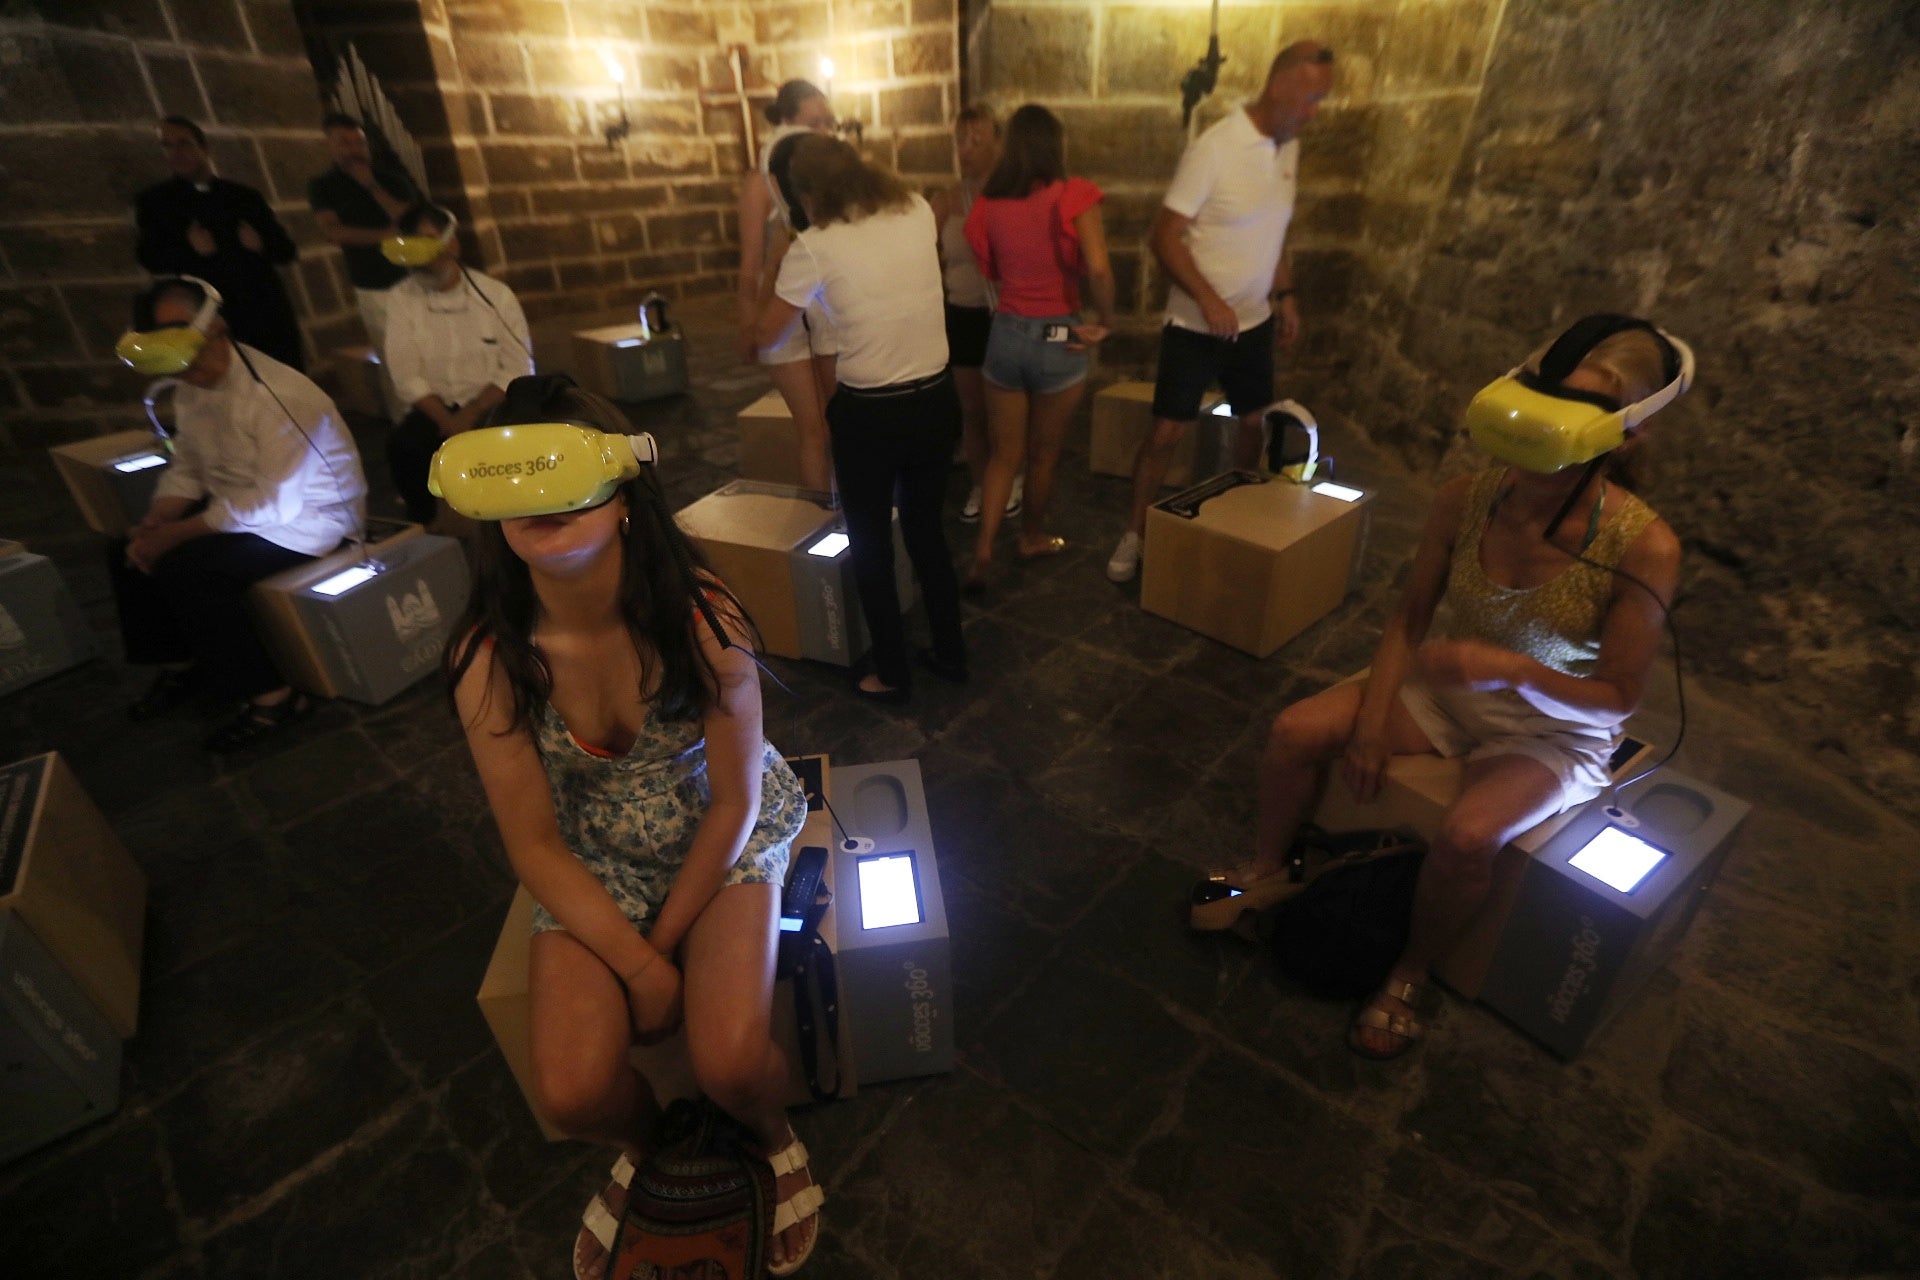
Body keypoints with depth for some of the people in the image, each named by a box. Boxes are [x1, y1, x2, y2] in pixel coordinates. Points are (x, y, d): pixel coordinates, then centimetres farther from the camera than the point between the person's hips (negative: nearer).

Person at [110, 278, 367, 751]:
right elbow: (186, 468, 11)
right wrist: (156, 521, -8)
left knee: (185, 570, -23)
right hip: (238, 506, 9)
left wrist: (175, 535, -20)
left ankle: (271, 695, -9)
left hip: (308, 520, -9)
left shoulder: (277, 396, -24)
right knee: (130, 552, 2)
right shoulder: (191, 387, 4)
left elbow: (275, 504, -26)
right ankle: (179, 664, 23)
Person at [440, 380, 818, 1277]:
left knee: (729, 1061, -20)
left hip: (723, 843, -2)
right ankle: (649, 1150, 27)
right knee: (571, 1091, -14)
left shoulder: (699, 615, -25)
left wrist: (666, 941, -10)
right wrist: (638, 966, -13)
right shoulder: (490, 656, -19)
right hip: (593, 866, 2)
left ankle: (774, 1138, 21)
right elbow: (534, 844, -11)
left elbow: (734, 800, -14)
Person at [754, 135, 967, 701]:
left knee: (870, 545, 13)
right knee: (926, 528, 21)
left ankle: (891, 674, 25)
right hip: (936, 400, 5)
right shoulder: (917, 212, 2)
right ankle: (950, 652, 33)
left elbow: (768, 334, 1)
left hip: (868, 414, -4)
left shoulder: (815, 245, -10)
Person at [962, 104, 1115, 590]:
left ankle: (983, 548, 3)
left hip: (1006, 334, 3)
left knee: (1003, 453, 14)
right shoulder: (1073, 195, -10)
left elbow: (987, 268, 11)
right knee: (1044, 453, 16)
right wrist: (1105, 320, -9)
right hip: (1058, 338, -3)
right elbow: (1098, 269, -23)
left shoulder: (988, 203, 1)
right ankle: (1032, 537, 34)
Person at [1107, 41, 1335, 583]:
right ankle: (1134, 533, 11)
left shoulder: (1289, 147, 6)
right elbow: (1163, 235, -18)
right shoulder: (1215, 148, -16)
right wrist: (1207, 298, -26)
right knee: (1167, 433, -4)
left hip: (1254, 322, 7)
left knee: (1253, 423, 14)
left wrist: (1286, 294, 12)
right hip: (1196, 325, -6)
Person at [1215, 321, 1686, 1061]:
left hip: (1557, 730, -3)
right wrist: (1370, 724, -12)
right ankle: (1266, 872, 15)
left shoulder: (1642, 547, -25)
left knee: (1467, 834, -30)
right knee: (1296, 731, -12)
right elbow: (1409, 618, -5)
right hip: (1447, 689, 4)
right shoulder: (1466, 500, -15)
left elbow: (1620, 696, -17)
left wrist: (1510, 667, -36)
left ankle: (1412, 976, 2)